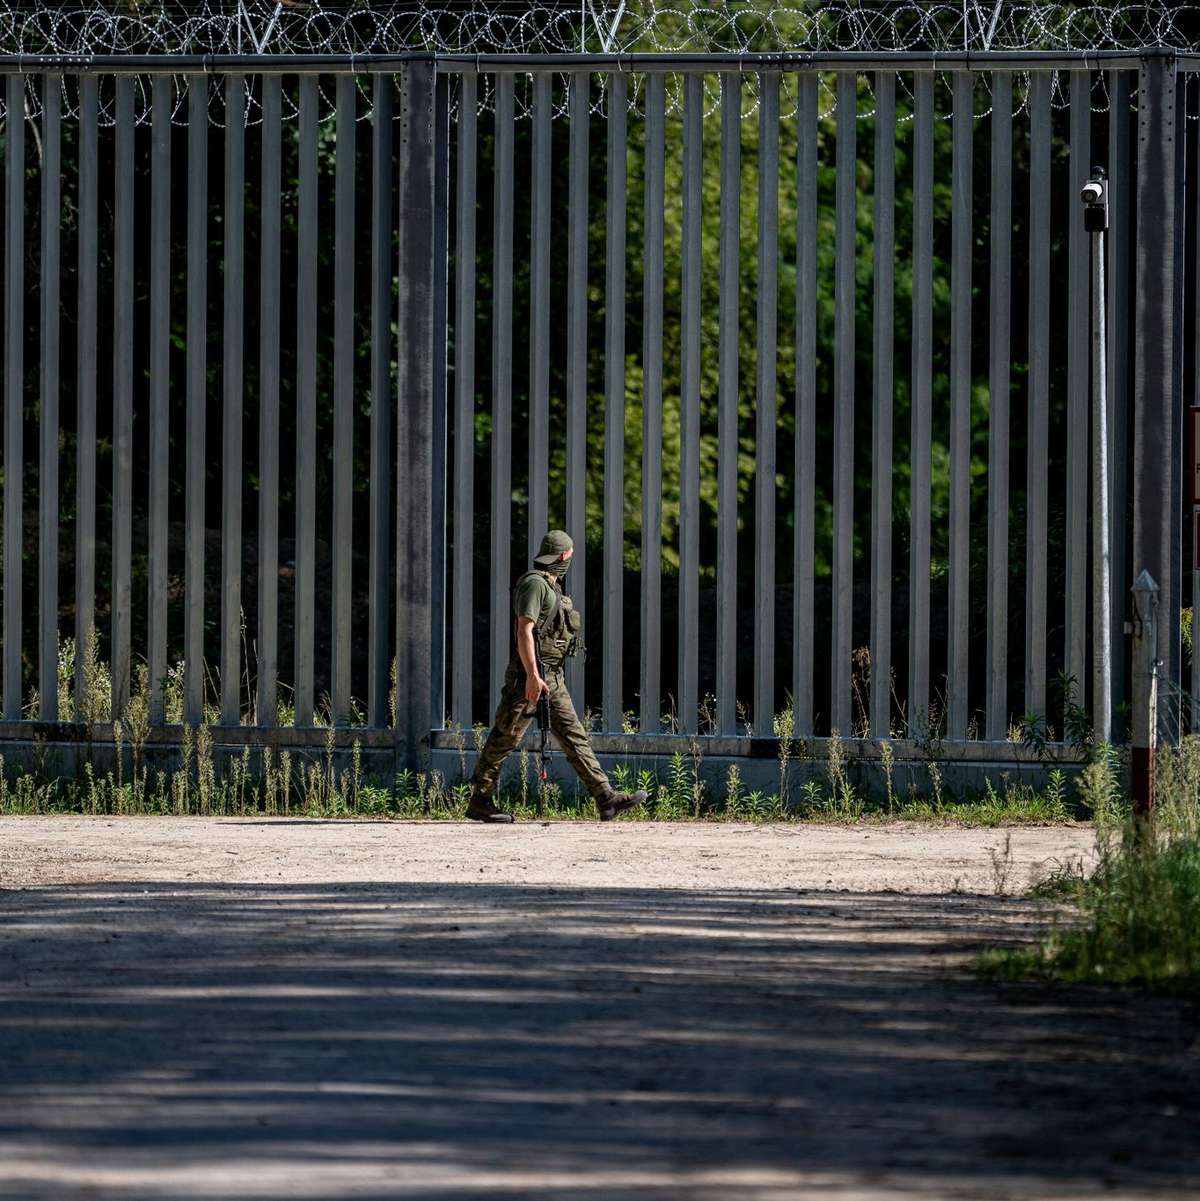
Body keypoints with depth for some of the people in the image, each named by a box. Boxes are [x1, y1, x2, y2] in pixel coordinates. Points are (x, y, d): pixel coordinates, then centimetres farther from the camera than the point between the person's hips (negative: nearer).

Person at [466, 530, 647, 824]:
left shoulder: (551, 587, 19)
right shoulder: (535, 584, -12)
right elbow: (524, 631, -20)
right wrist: (532, 676, -27)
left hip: (552, 677, 10)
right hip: (529, 675, -10)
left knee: (574, 736, 2)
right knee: (504, 738, -2)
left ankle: (606, 799, -3)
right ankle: (479, 802, 4)